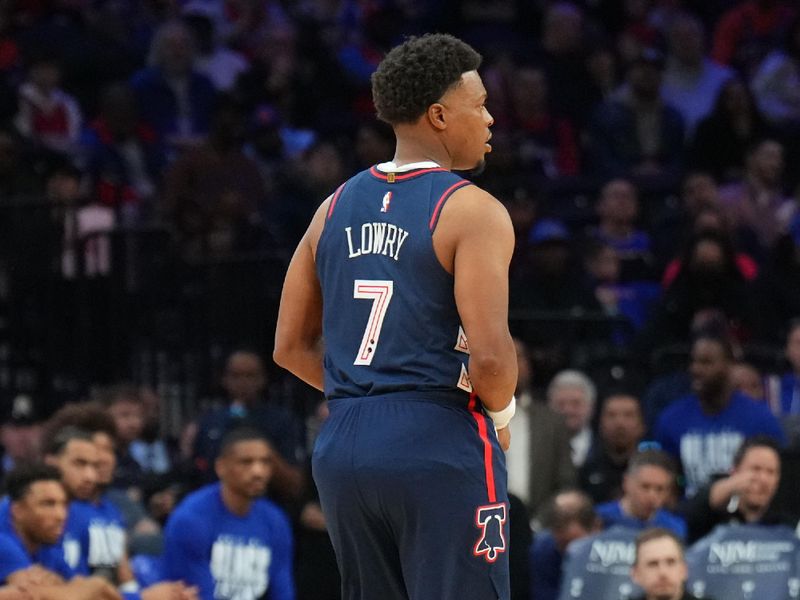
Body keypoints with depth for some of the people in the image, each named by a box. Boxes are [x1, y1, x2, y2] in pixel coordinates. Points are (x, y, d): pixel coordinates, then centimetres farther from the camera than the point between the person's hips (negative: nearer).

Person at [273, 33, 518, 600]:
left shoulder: (336, 207, 12)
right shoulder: (472, 211, -9)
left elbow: (292, 348, 15)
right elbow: (490, 356, -18)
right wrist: (501, 412, 2)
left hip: (343, 447, 7)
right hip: (440, 450, -7)